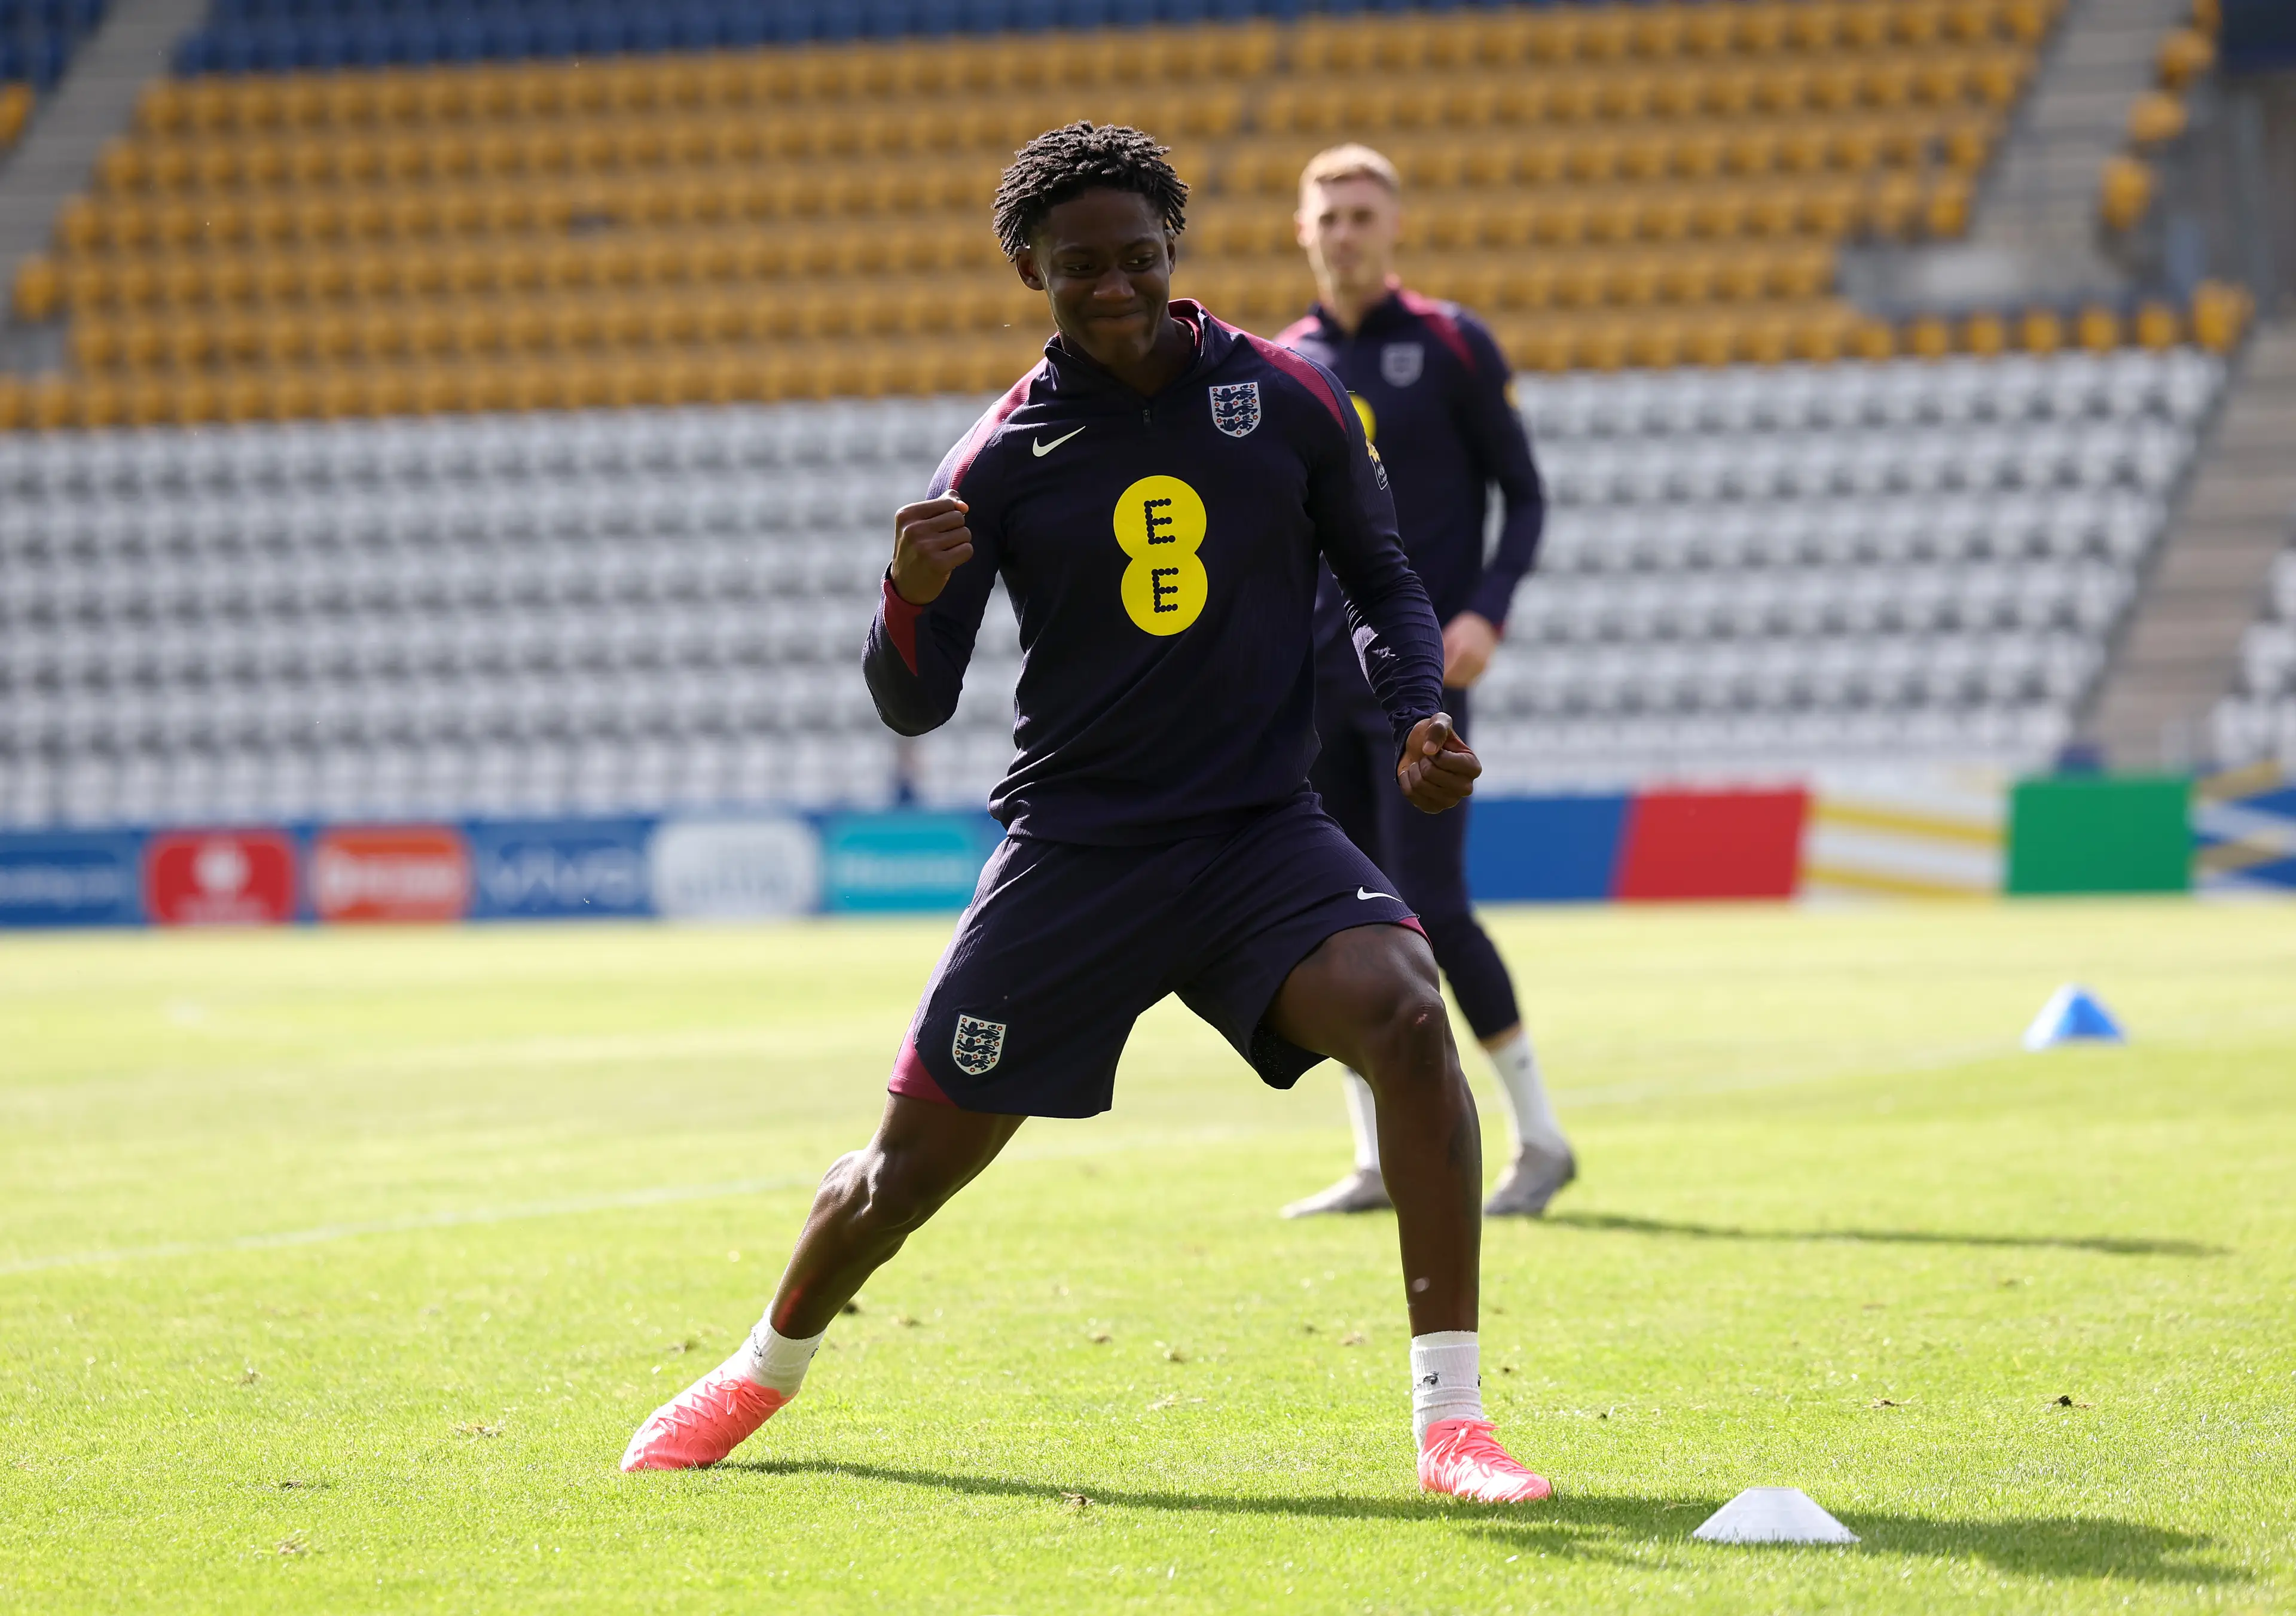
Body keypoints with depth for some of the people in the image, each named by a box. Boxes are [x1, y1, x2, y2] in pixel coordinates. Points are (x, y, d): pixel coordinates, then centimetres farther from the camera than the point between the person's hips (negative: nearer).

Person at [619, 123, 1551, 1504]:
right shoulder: (1003, 459, -3)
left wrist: (1417, 715, -7)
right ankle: (765, 1372, 39)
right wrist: (913, 598, -23)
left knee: (1408, 1016, -29)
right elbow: (913, 706, -2)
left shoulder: (1293, 402, -1)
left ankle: (1451, 1419, -23)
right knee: (911, 1167, 6)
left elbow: (1384, 581, 13)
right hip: (1072, 853, 0)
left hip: (1262, 832, 0)